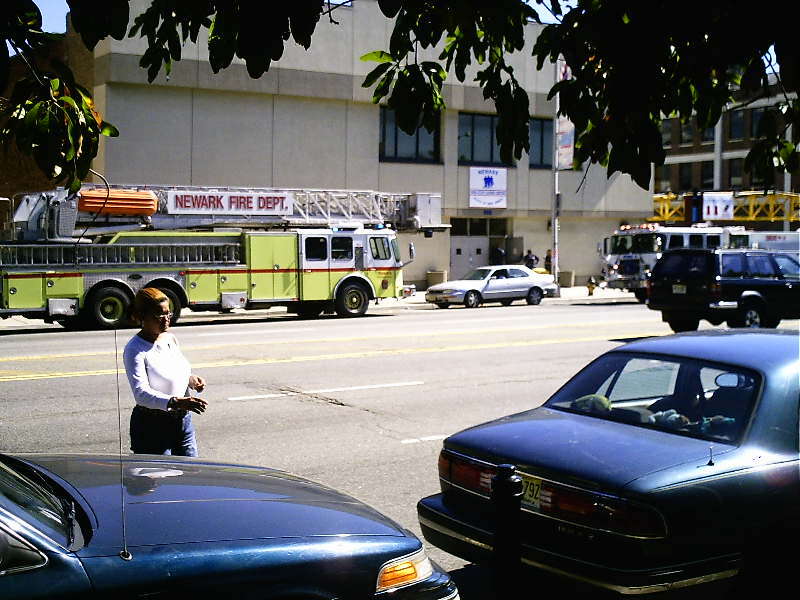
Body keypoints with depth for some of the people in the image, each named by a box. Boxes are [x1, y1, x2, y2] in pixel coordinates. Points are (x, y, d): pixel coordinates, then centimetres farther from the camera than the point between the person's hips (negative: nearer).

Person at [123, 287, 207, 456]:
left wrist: (191, 379, -1)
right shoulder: (134, 350, -15)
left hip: (183, 421, 7)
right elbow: (141, 393, -27)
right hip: (152, 426, -7)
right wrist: (175, 402, -40)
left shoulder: (171, 339, 6)